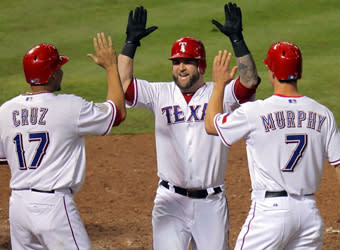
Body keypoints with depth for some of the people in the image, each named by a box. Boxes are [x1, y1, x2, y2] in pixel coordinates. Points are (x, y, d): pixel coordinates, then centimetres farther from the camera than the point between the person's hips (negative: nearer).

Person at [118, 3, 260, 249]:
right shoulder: (160, 94, 6)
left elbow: (249, 81, -17)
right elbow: (123, 83, -4)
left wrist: (237, 39, -23)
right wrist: (131, 42, -9)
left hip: (211, 202, 0)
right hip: (170, 201, 1)